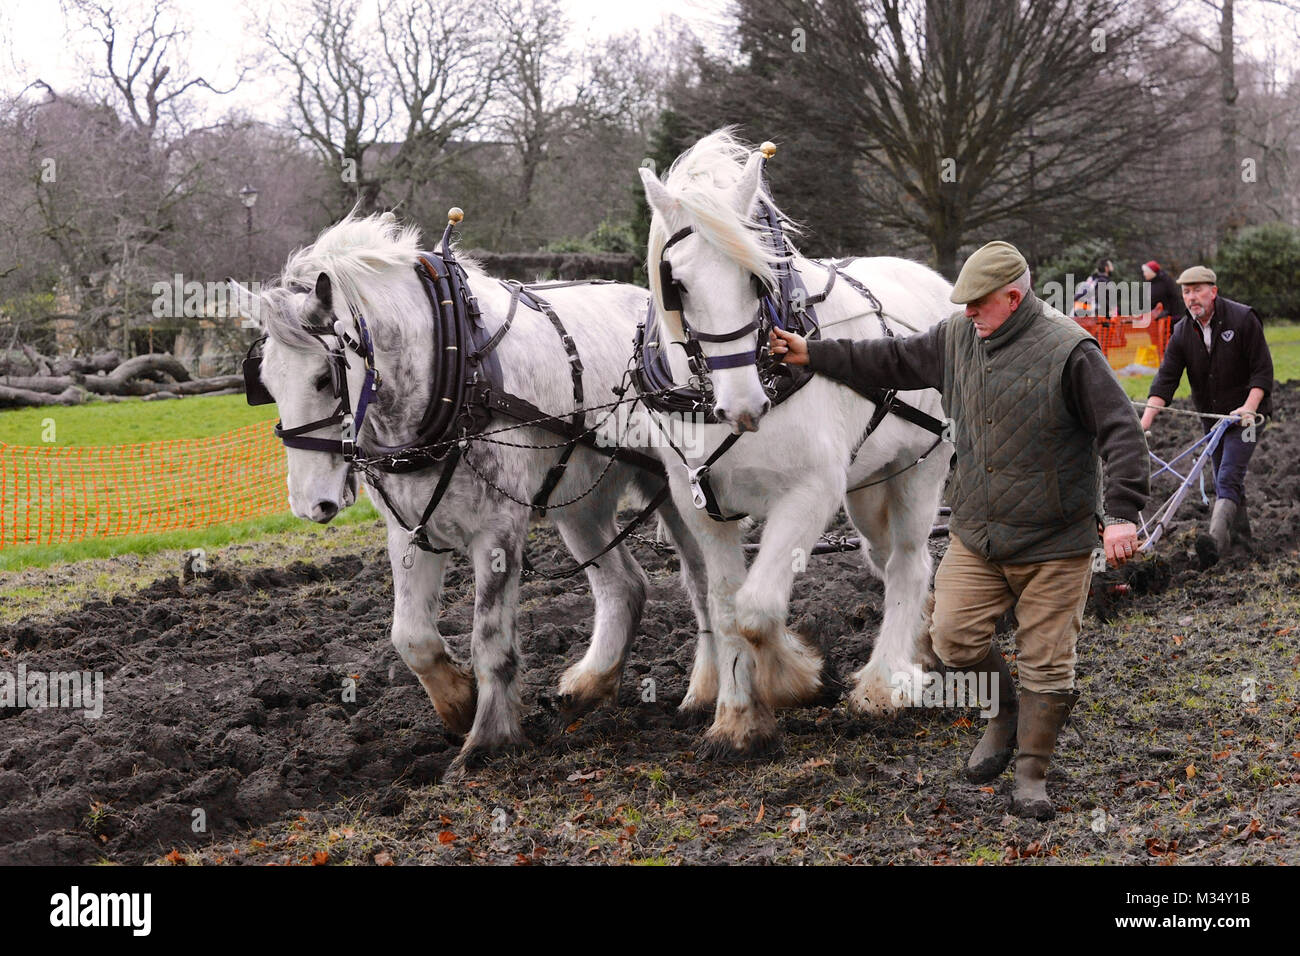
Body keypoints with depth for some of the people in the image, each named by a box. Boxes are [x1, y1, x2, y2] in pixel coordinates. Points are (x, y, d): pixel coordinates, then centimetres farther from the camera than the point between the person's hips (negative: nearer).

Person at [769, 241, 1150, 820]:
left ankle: (1031, 776, 15)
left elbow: (1120, 431, -15)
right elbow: (893, 361, 19)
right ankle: (1005, 712, 26)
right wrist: (813, 355, 20)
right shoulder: (958, 338, 4)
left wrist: (1122, 512, -24)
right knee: (953, 636, -3)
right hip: (976, 534, 5)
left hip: (1054, 543, -5)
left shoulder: (1069, 352, -15)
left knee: (1045, 662, 0)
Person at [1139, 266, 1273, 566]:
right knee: (1225, 479, 14)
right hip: (1211, 417, 6)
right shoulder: (1182, 333, -1)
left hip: (1245, 414, -6)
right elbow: (1166, 379, -7)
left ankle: (1216, 538, -32)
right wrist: (1146, 419, -20)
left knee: (1228, 479, -18)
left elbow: (1263, 369, -12)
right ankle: (1241, 530, 30)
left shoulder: (1243, 319, -13)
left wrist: (1248, 407, -25)